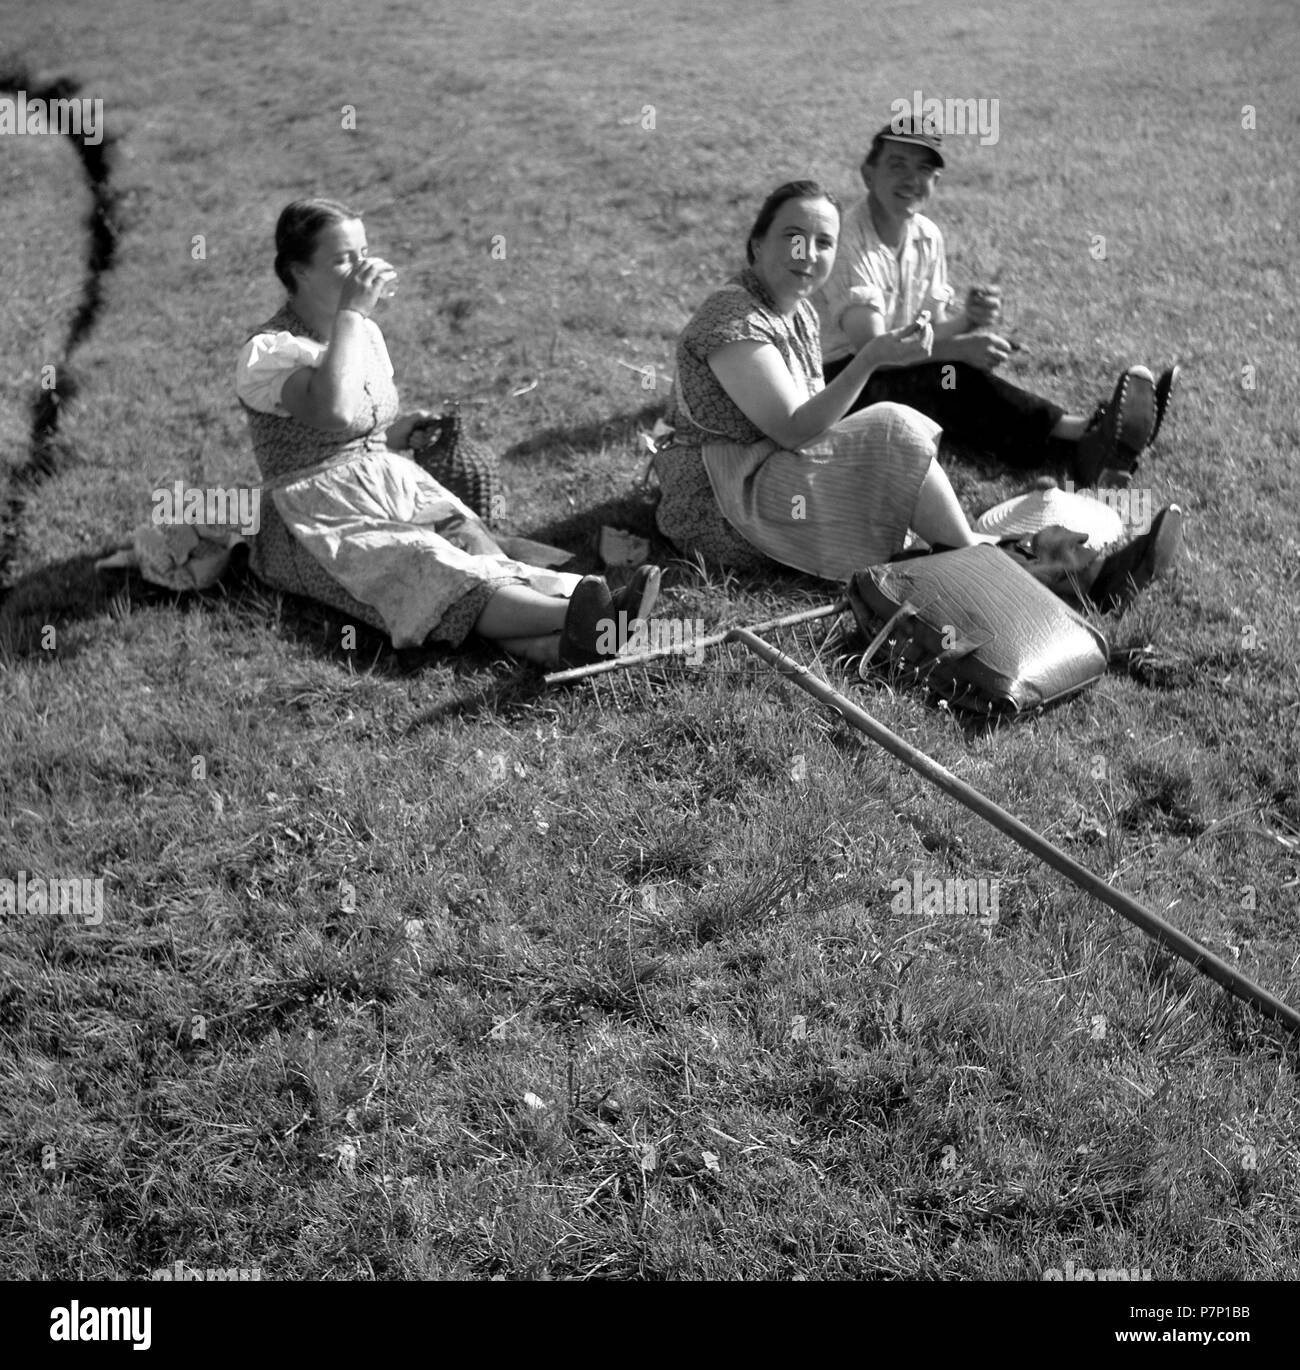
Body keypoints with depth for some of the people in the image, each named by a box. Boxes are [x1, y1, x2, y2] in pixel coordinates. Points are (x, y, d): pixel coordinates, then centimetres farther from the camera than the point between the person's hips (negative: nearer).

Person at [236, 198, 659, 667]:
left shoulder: (365, 331, 14)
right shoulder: (268, 351, -11)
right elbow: (334, 412, -32)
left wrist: (395, 432, 3)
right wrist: (349, 311, -23)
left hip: (393, 484, 7)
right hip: (319, 519, -7)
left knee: (472, 539, -25)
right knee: (427, 566, -32)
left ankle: (554, 644, -53)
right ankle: (575, 613, -58)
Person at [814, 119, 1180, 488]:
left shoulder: (927, 236, 7)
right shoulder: (848, 241, -18)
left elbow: (930, 333, 8)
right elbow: (871, 347, -27)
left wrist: (968, 320, -15)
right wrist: (961, 348, -37)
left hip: (897, 367, 7)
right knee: (951, 379, -33)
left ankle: (1077, 452, -47)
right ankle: (1083, 433, -42)